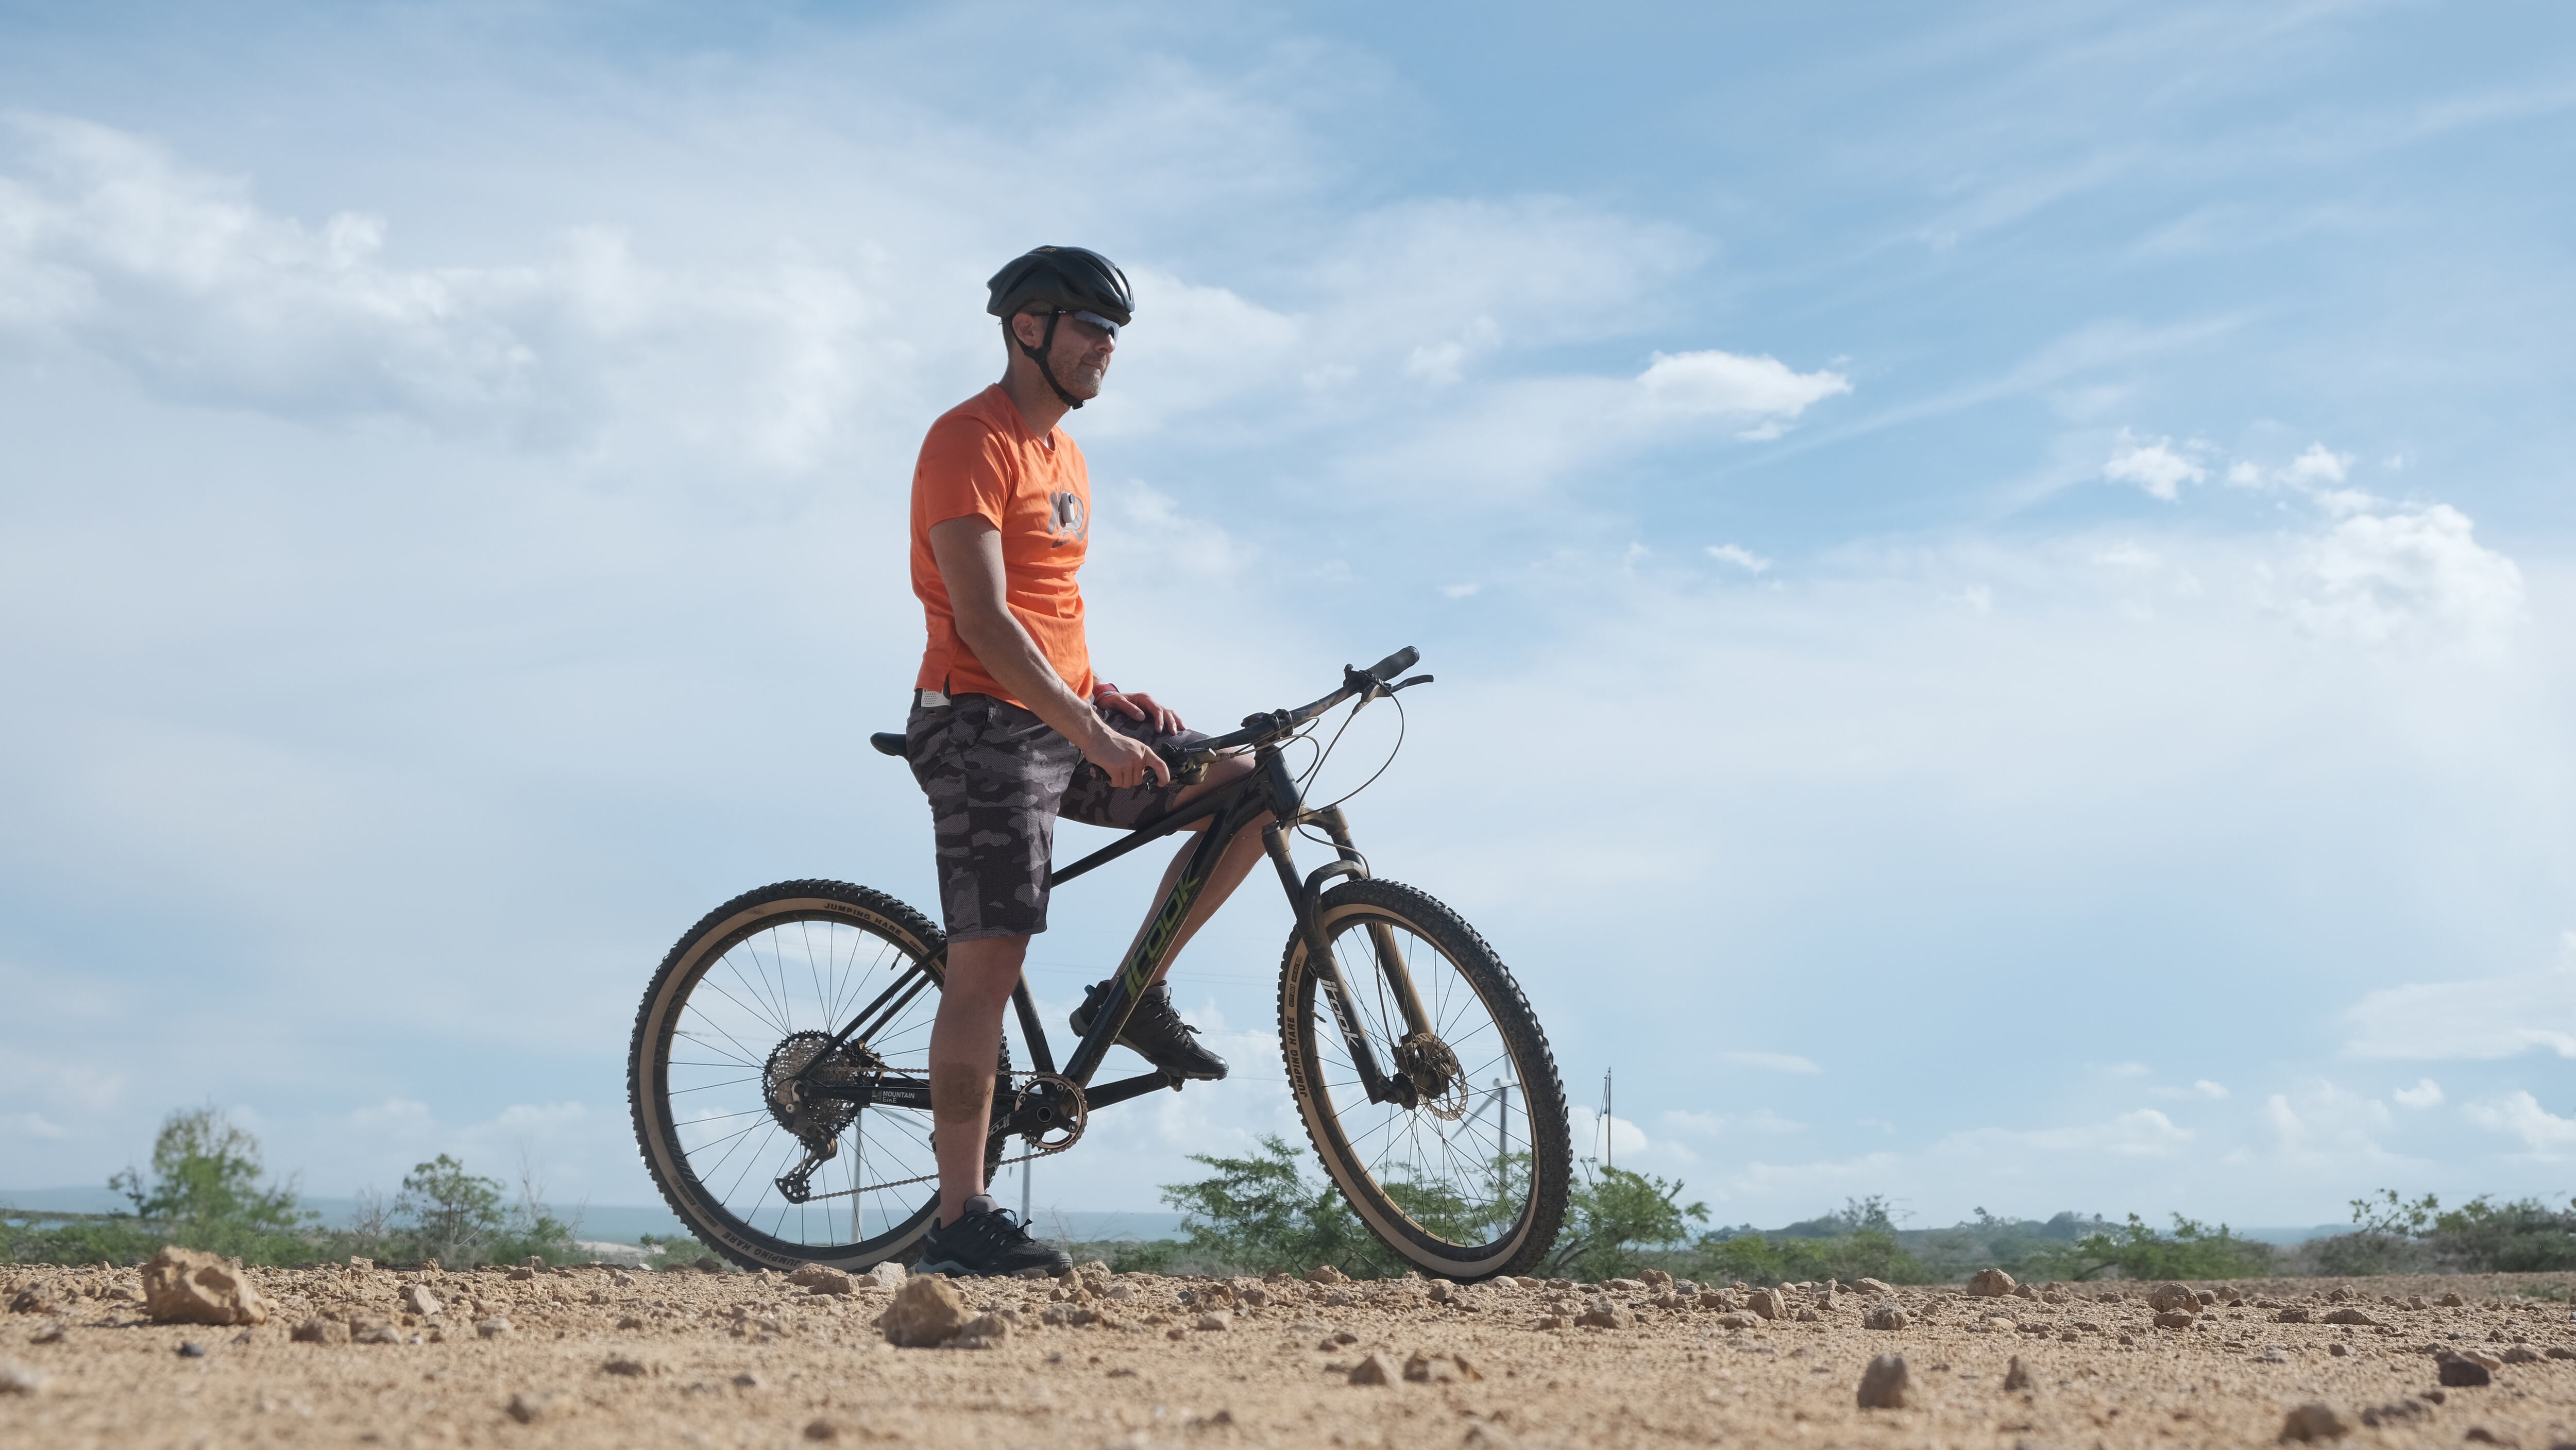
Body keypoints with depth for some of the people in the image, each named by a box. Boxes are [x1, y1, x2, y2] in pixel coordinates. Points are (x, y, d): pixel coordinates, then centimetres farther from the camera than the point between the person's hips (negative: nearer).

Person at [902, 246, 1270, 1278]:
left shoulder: (1062, 454, 18)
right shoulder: (970, 442, -11)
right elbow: (982, 618, -21)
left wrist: (1113, 703, 10)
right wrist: (1091, 734, -26)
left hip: (1069, 719, 9)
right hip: (985, 725, -9)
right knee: (990, 964, -10)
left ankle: (1135, 995, 8)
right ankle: (960, 1222, -5)